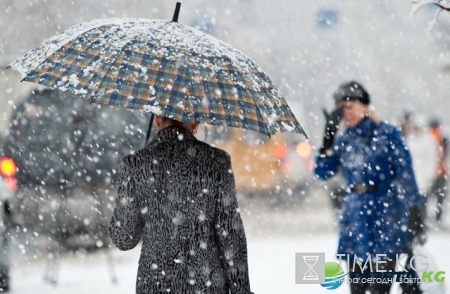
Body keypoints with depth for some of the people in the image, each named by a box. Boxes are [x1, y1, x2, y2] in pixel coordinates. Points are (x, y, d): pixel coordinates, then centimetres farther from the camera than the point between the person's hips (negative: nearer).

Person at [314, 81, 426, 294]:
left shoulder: (387, 134, -1)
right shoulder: (343, 139, 10)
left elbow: (406, 175, -4)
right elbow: (322, 173, 3)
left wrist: (415, 210, -12)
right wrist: (329, 136, -4)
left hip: (386, 214, -5)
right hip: (355, 216, 5)